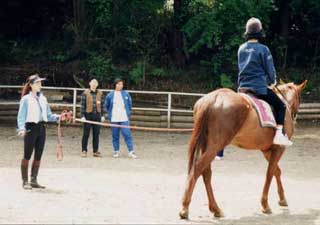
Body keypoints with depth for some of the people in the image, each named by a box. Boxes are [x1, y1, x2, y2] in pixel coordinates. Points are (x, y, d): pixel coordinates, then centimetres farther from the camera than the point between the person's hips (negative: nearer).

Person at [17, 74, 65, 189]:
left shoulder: (43, 99, 12)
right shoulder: (26, 99, -4)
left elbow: (48, 115, 14)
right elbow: (21, 116, -8)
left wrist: (58, 117, -3)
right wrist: (21, 128, -22)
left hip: (41, 128, 6)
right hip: (31, 128, -6)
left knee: (38, 156, 7)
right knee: (27, 155, -2)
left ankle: (34, 180, 15)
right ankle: (25, 181, 4)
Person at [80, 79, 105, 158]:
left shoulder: (100, 93, 7)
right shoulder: (85, 93, -3)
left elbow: (102, 105, 11)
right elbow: (82, 105, -4)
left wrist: (102, 115, 8)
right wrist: (82, 116, -10)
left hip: (97, 115, 3)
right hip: (88, 115, -3)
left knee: (96, 133, 6)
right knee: (86, 133, 0)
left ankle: (96, 151, 13)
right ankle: (84, 151, 7)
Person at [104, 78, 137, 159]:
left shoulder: (126, 94, 2)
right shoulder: (110, 95, 2)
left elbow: (130, 105, 15)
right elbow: (106, 106, 15)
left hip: (124, 119, -1)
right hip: (114, 119, 1)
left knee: (127, 134, -9)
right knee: (115, 136, 6)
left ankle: (131, 151, -9)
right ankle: (116, 151, 15)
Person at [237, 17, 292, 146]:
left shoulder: (241, 49, 8)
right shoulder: (263, 49, -11)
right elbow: (270, 69, -6)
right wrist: (272, 81, 15)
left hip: (243, 87, 6)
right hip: (259, 86, -6)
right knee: (280, 106, 6)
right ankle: (279, 134, -11)